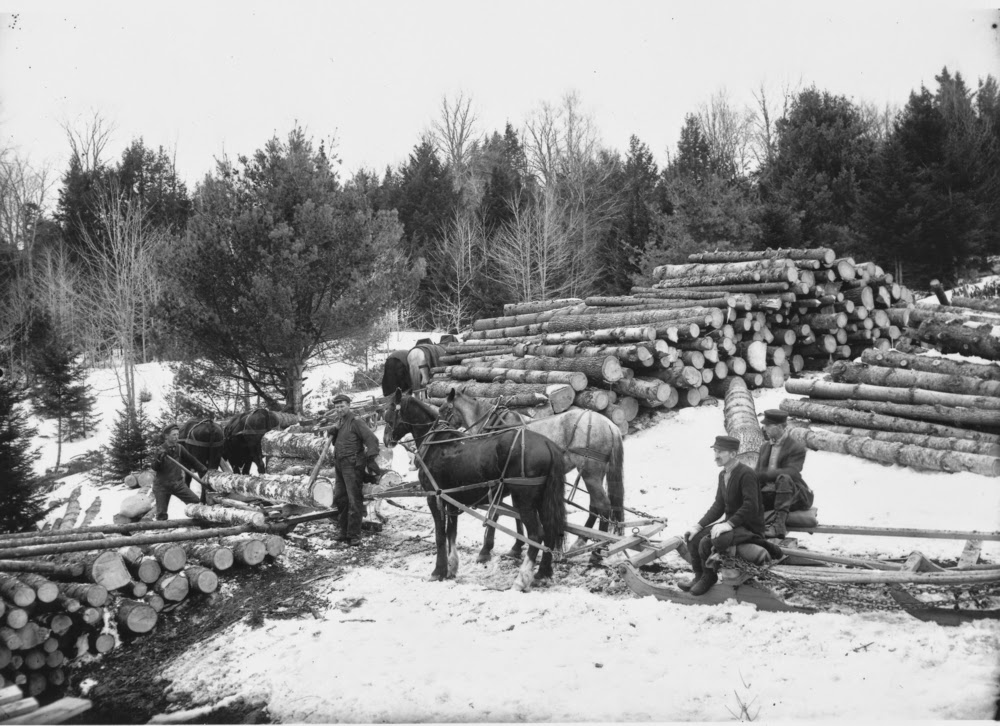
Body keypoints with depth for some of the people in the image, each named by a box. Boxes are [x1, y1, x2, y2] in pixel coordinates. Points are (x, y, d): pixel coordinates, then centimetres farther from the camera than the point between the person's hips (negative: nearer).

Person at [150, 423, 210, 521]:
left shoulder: (179, 448, 1)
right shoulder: (160, 451, -8)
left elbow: (191, 460, 5)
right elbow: (155, 468, -17)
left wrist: (204, 471, -2)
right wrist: (159, 459, -37)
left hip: (178, 483, 3)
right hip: (162, 486, -3)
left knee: (196, 502, -8)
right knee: (161, 514, -2)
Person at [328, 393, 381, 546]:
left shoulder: (355, 422, -10)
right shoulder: (339, 423, 16)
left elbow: (371, 439, -17)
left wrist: (371, 459, -26)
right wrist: (332, 434, 5)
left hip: (352, 465, -9)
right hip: (340, 465, 9)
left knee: (354, 500, -7)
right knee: (340, 499, 13)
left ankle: (354, 536, -4)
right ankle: (344, 532, 23)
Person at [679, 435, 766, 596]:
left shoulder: (746, 474, -19)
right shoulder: (723, 475, 10)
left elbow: (751, 507, -26)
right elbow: (718, 506, 13)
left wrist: (729, 524, -31)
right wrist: (698, 526, 2)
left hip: (749, 528, -9)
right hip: (731, 524, 9)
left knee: (707, 542, -28)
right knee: (693, 537, -3)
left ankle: (709, 577, 0)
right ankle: (699, 576, 16)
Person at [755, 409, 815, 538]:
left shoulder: (797, 447, -5)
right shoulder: (765, 447, 17)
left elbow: (791, 472, -21)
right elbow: (758, 473, 13)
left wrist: (763, 475, -28)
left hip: (793, 495, -5)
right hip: (769, 494, 5)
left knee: (783, 479, -37)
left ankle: (779, 522, -44)